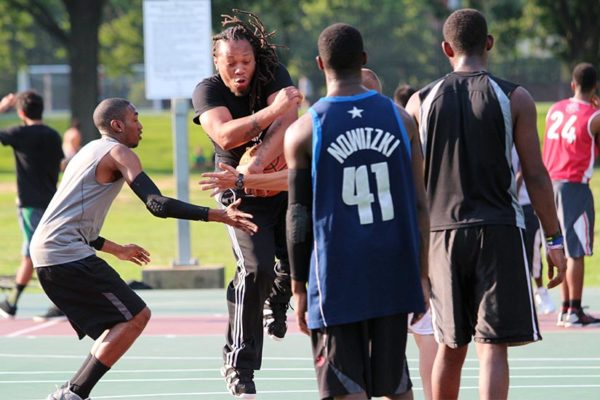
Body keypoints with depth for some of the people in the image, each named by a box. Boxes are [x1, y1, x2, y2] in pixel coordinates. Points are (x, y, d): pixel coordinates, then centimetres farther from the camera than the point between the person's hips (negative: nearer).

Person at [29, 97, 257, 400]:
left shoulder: (90, 151, 25)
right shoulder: (119, 153, -4)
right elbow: (157, 205, -17)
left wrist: (117, 250, 40)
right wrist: (218, 215, -19)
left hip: (45, 252, 10)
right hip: (68, 254, -10)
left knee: (120, 322, 17)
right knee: (135, 316, -8)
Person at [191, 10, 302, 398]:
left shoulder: (274, 75, -12)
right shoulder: (208, 91, -15)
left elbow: (287, 123, -29)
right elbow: (226, 135, -33)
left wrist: (256, 165, -42)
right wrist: (272, 110, -43)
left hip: (284, 187, 3)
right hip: (242, 196, -3)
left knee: (295, 263, 3)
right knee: (256, 269, -20)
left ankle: (276, 302, 42)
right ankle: (239, 366, -12)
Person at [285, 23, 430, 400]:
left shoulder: (304, 131, -5)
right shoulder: (399, 118, 2)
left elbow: (299, 216, -3)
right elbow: (419, 204, 3)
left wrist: (299, 287, 5)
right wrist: (422, 275, 9)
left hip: (337, 278, -3)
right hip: (393, 276, 3)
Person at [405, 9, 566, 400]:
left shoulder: (421, 101, 5)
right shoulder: (515, 98, -2)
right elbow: (535, 175, -5)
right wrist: (555, 240, 1)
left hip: (443, 233, 3)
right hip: (498, 231, -3)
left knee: (451, 346, 15)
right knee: (493, 346, -4)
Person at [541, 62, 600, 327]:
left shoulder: (555, 110, 8)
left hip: (550, 183, 6)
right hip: (575, 186, -6)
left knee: (564, 250, 14)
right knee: (576, 252, -3)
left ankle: (565, 308, 17)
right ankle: (574, 312, -4)